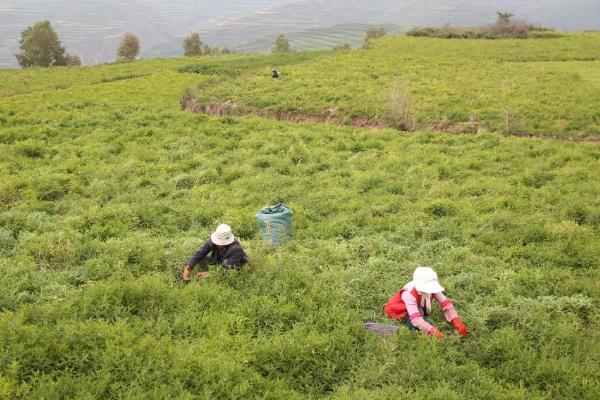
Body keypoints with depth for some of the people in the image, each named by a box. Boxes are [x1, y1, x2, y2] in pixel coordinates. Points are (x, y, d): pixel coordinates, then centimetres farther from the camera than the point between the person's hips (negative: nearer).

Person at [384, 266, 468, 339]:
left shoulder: (432, 289, -25)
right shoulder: (409, 294, -39)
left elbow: (447, 304, -28)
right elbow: (416, 319, -47)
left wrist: (456, 321, -42)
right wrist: (433, 331, -57)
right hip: (400, 311, -7)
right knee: (419, 311, -34)